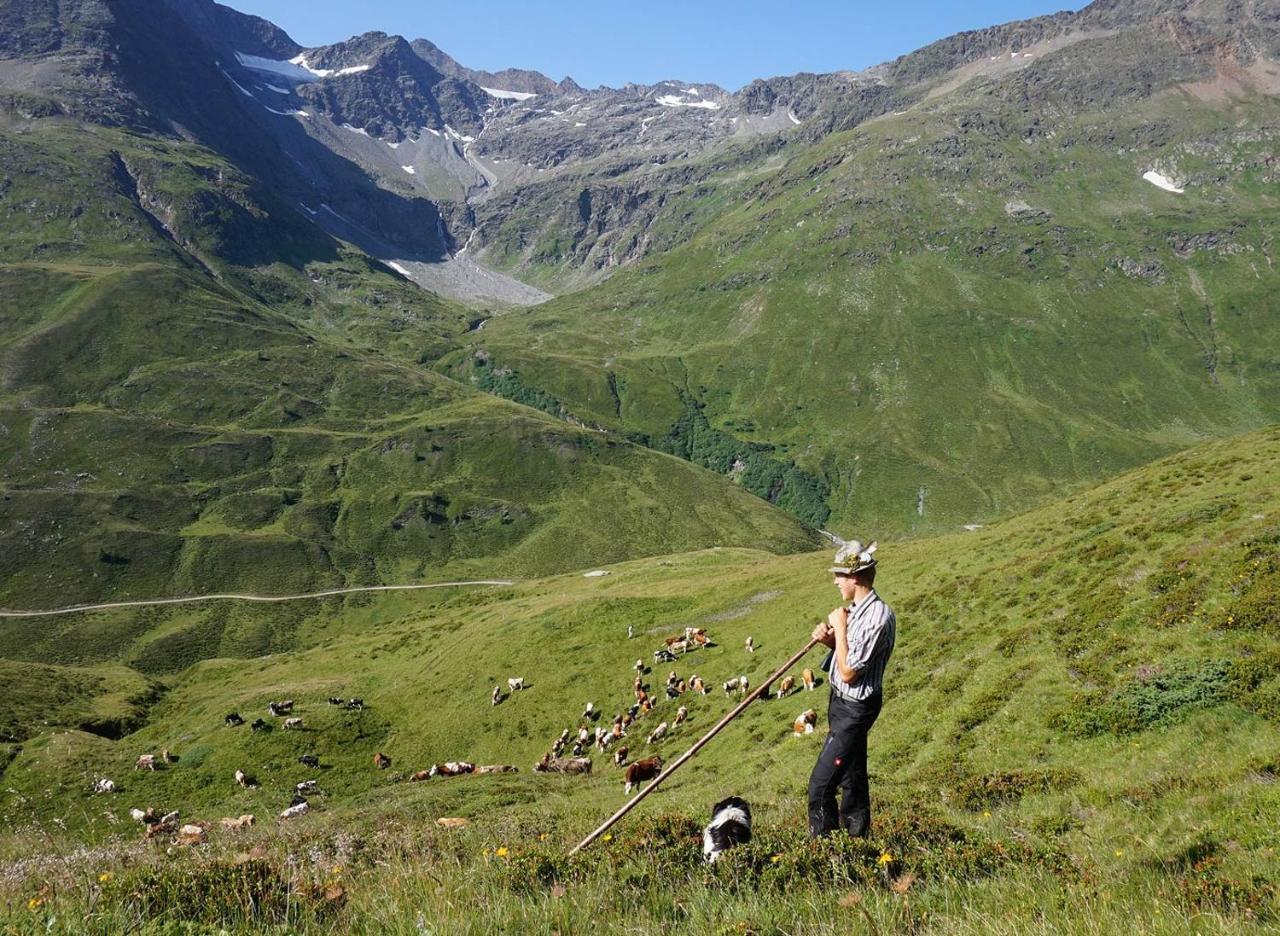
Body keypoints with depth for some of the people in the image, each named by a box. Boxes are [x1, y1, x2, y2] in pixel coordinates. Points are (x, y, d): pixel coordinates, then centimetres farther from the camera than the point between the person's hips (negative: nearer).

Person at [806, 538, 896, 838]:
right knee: (852, 778, 21)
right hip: (841, 702, 10)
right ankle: (858, 838, 34)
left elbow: (849, 672, -24)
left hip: (854, 709, -10)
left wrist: (840, 628, -18)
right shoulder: (855, 608, 3)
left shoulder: (878, 617, -26)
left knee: (821, 785, -6)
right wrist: (830, 639, -3)